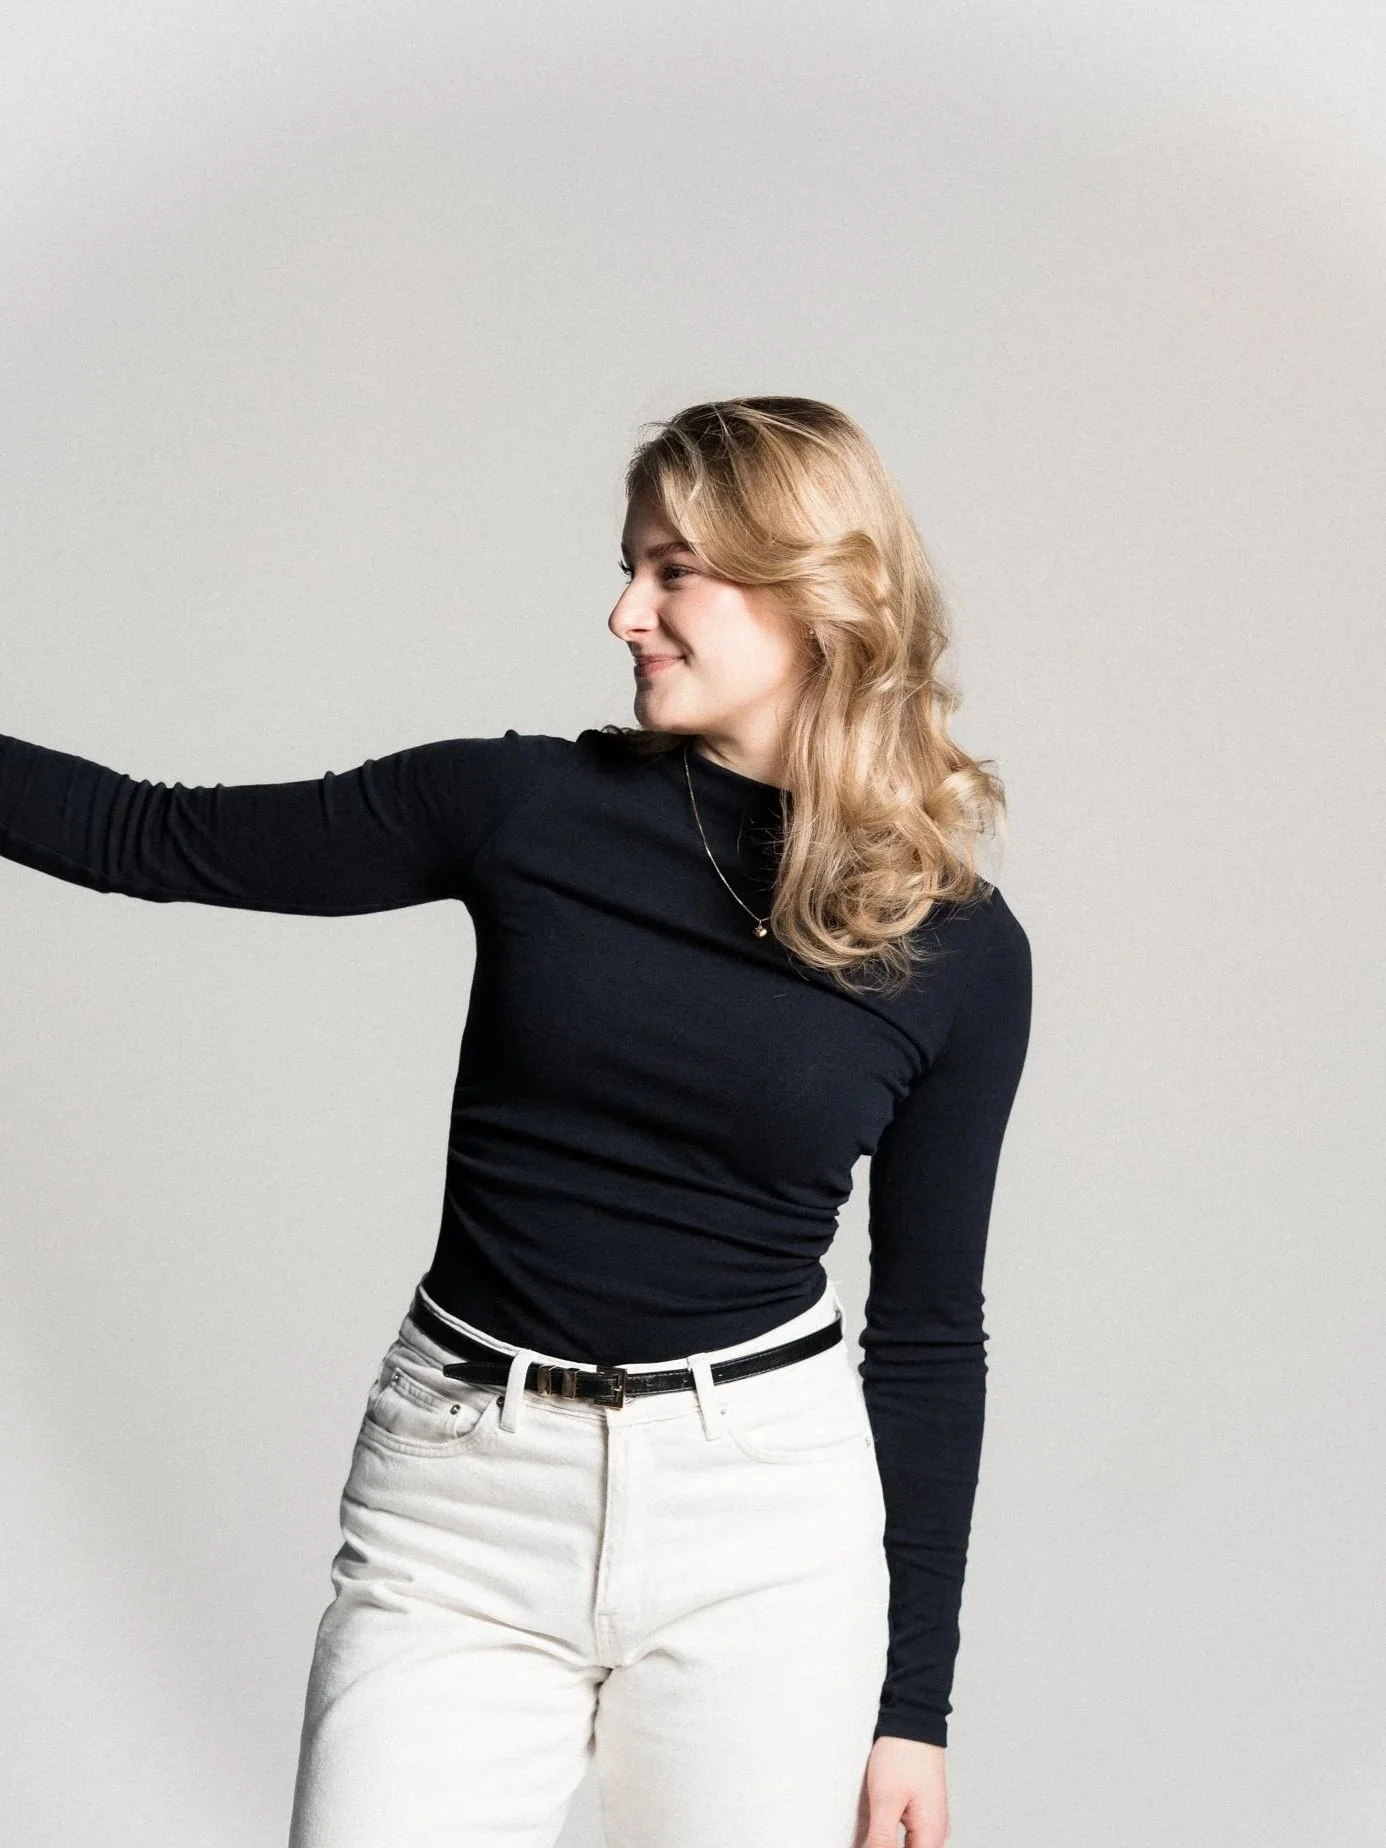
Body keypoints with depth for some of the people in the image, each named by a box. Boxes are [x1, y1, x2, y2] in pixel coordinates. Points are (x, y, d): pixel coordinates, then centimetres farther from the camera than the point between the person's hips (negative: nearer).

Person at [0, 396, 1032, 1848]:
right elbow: (153, 839, 6)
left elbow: (927, 1330, 5)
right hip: (457, 1506, 1)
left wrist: (915, 1701, 5)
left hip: (762, 1524, 0)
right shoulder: (528, 806, 0)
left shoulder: (958, 953, 0)